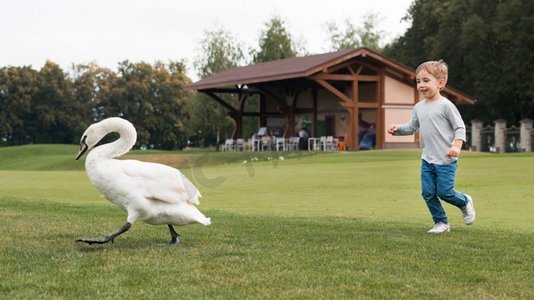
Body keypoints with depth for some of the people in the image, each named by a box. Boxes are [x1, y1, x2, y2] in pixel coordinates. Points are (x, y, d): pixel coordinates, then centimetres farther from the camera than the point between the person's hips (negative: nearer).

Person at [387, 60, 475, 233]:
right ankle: (441, 222, 16)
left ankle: (465, 202, 27)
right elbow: (412, 127, 18)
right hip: (427, 160, 6)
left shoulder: (445, 105, -12)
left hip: (445, 160, -6)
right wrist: (398, 129, -1)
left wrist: (457, 145, -24)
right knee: (428, 193, 2)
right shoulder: (418, 108, 7)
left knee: (444, 192, -4)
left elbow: (460, 127, -10)